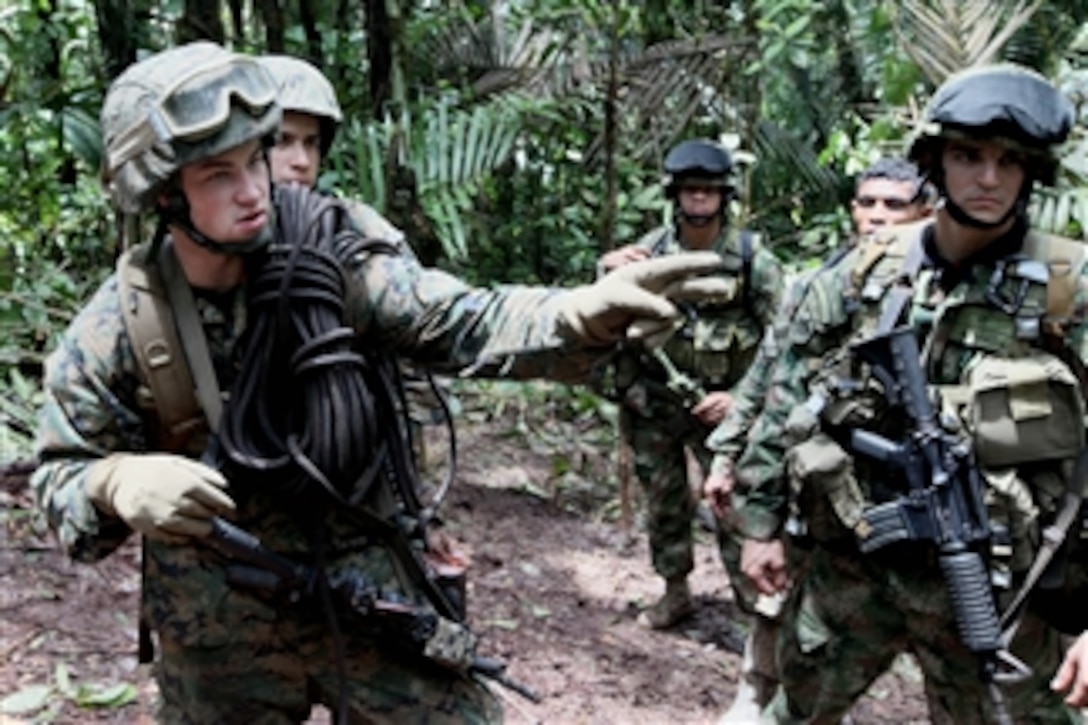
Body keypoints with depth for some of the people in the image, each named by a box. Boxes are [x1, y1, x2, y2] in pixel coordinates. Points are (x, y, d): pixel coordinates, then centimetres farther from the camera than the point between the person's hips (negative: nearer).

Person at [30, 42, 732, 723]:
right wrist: (118, 483, -26)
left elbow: (464, 322, -18)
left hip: (368, 597, 0)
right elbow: (60, 478, -2)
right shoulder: (114, 329, -11)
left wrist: (590, 311, -37)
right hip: (221, 631, 1)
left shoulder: (328, 263, -11)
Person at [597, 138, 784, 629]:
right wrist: (607, 269, -20)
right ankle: (675, 593, 32)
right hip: (652, 405, 3)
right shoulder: (651, 250, -1)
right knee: (663, 503, 14)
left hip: (717, 404, -3)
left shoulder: (753, 261, -8)